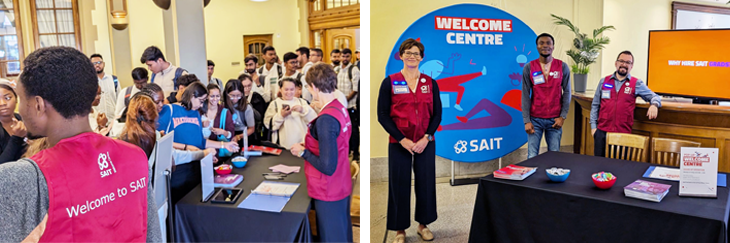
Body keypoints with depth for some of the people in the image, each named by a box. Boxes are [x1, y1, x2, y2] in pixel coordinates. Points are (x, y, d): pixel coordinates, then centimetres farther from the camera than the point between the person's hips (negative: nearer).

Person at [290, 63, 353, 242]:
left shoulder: (326, 119, -25)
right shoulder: (340, 108, 1)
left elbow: (328, 167, -25)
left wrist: (303, 151, -13)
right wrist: (309, 145, 10)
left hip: (329, 193, -8)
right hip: (343, 187, 9)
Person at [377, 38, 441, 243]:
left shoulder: (430, 83, 6)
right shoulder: (390, 82, -1)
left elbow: (437, 114, 5)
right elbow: (383, 115, -4)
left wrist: (426, 138, -9)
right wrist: (402, 140, -12)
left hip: (425, 143, 2)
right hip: (399, 143, -2)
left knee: (425, 183, 8)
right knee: (399, 185, 4)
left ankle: (423, 224, 28)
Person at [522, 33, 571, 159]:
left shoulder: (563, 67, 3)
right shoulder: (529, 68, 0)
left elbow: (567, 92, 4)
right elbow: (525, 95, -1)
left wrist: (563, 116, -3)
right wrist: (526, 121, -6)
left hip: (555, 119, 1)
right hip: (535, 119, -1)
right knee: (532, 156, -2)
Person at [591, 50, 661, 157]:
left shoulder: (636, 84, 6)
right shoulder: (604, 81, 10)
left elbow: (654, 97, 11)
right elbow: (595, 105, 12)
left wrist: (654, 104, -14)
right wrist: (593, 126, 6)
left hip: (623, 132, -1)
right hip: (602, 131, 1)